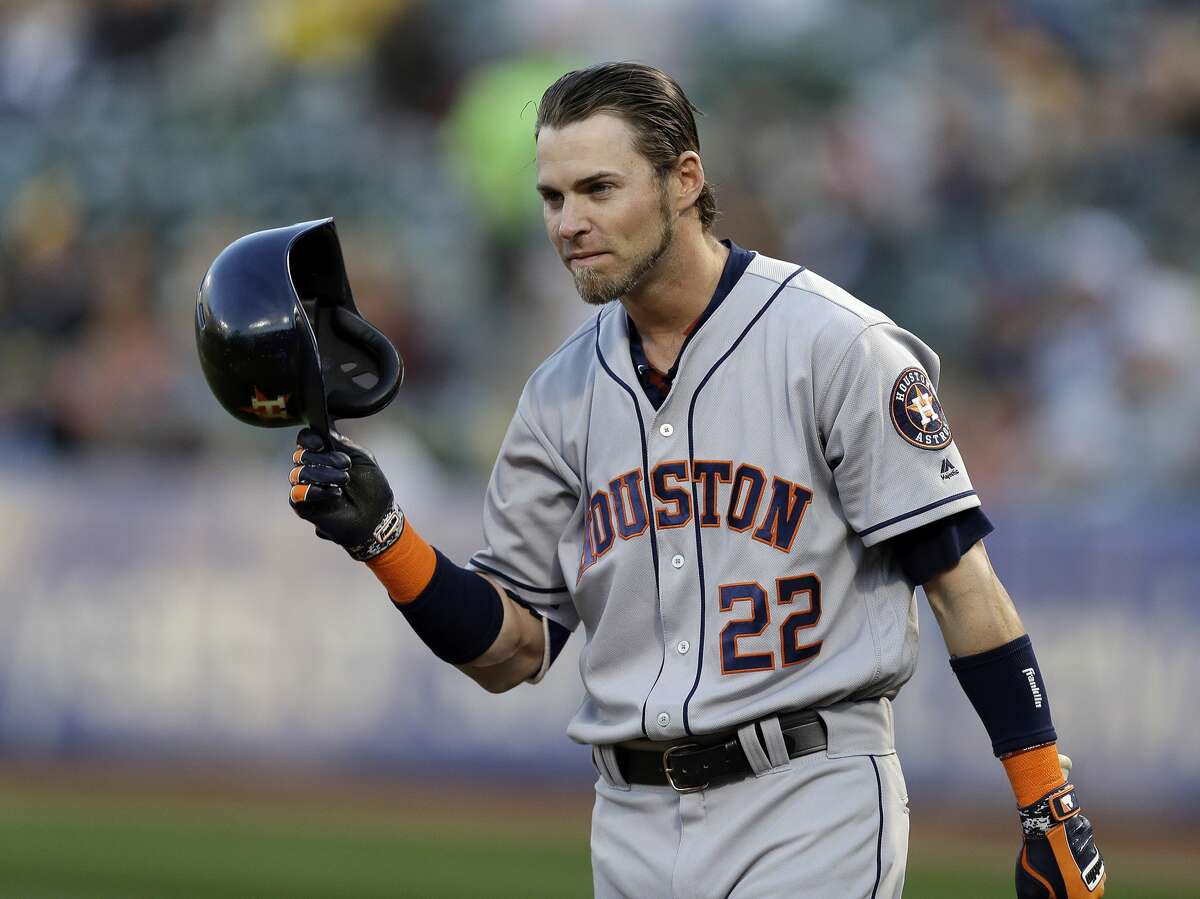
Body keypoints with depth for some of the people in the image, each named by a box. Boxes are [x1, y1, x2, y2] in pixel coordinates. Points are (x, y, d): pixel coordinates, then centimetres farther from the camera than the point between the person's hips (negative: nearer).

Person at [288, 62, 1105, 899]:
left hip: (809, 807, -6)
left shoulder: (834, 345, -7)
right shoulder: (562, 393, 10)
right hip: (635, 822, 6)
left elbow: (960, 578, -8)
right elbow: (512, 652, 11)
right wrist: (380, 535, -5)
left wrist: (1050, 810, -13)